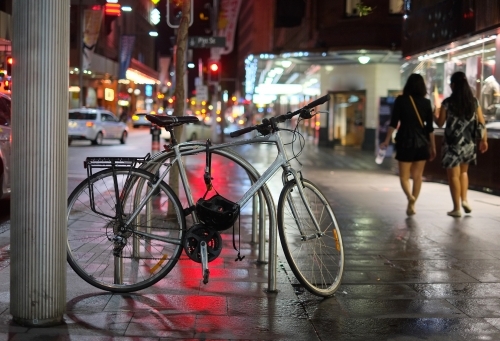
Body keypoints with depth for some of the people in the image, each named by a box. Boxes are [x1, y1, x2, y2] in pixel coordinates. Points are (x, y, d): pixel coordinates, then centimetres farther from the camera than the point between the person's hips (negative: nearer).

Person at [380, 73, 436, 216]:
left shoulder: (401, 100, -4)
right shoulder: (426, 102, 2)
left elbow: (393, 123, -9)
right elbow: (430, 128, 3)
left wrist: (387, 140, -3)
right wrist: (433, 147, 10)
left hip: (405, 141, -2)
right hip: (422, 142, 2)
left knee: (404, 176, 5)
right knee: (417, 176, 12)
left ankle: (410, 197, -21)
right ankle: (411, 205, 14)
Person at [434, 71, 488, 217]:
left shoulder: (448, 103, -11)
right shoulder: (474, 102, 0)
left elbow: (440, 123, -4)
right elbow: (482, 123, 3)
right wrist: (484, 140, 14)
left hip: (452, 143, -4)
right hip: (469, 143, 4)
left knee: (453, 175, 4)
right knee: (463, 171, 24)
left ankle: (457, 208, 5)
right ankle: (464, 199, 11)